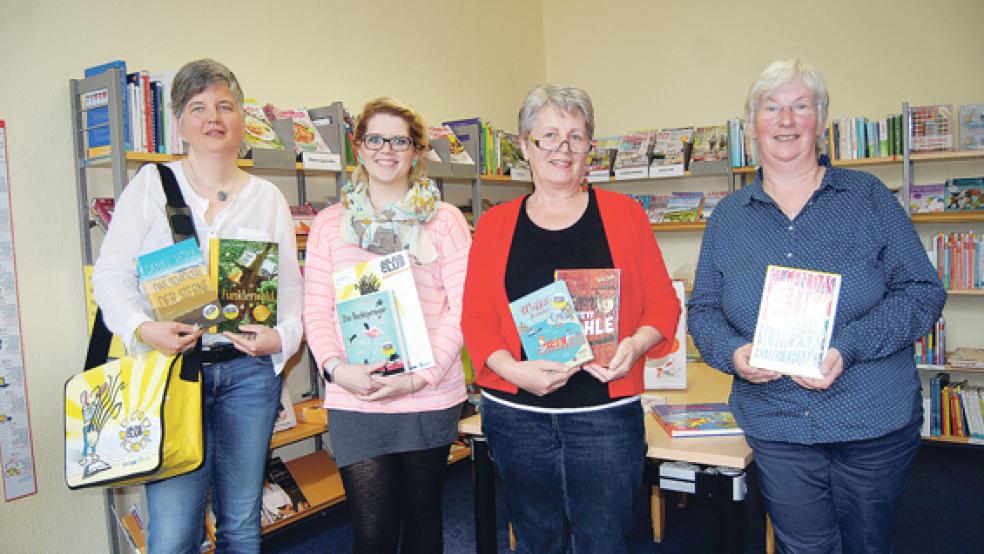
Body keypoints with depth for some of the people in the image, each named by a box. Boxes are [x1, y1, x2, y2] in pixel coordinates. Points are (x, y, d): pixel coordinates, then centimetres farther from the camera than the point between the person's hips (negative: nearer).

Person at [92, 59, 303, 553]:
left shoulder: (268, 198, 10)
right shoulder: (151, 184, 5)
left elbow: (292, 289, 9)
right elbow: (111, 275, 0)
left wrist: (282, 336, -10)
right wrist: (142, 328, -18)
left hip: (249, 372, 2)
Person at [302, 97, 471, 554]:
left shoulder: (444, 220, 1)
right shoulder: (330, 224, 8)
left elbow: (462, 306, -5)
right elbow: (316, 308, 4)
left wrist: (420, 376, -13)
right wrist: (336, 367, -12)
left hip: (430, 397, 0)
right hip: (353, 400, 1)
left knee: (422, 515, 15)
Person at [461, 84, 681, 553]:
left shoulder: (624, 214, 3)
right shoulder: (495, 224, 4)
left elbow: (662, 303, 4)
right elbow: (476, 318, 1)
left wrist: (635, 344, -16)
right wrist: (516, 370, -16)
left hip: (606, 413, -1)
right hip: (516, 415, 2)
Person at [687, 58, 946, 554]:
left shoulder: (869, 197, -1)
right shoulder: (727, 216, 4)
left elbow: (922, 291, -5)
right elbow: (703, 308, 6)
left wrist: (848, 348, -20)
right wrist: (732, 353, -16)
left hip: (875, 422, 0)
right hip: (775, 427, 1)